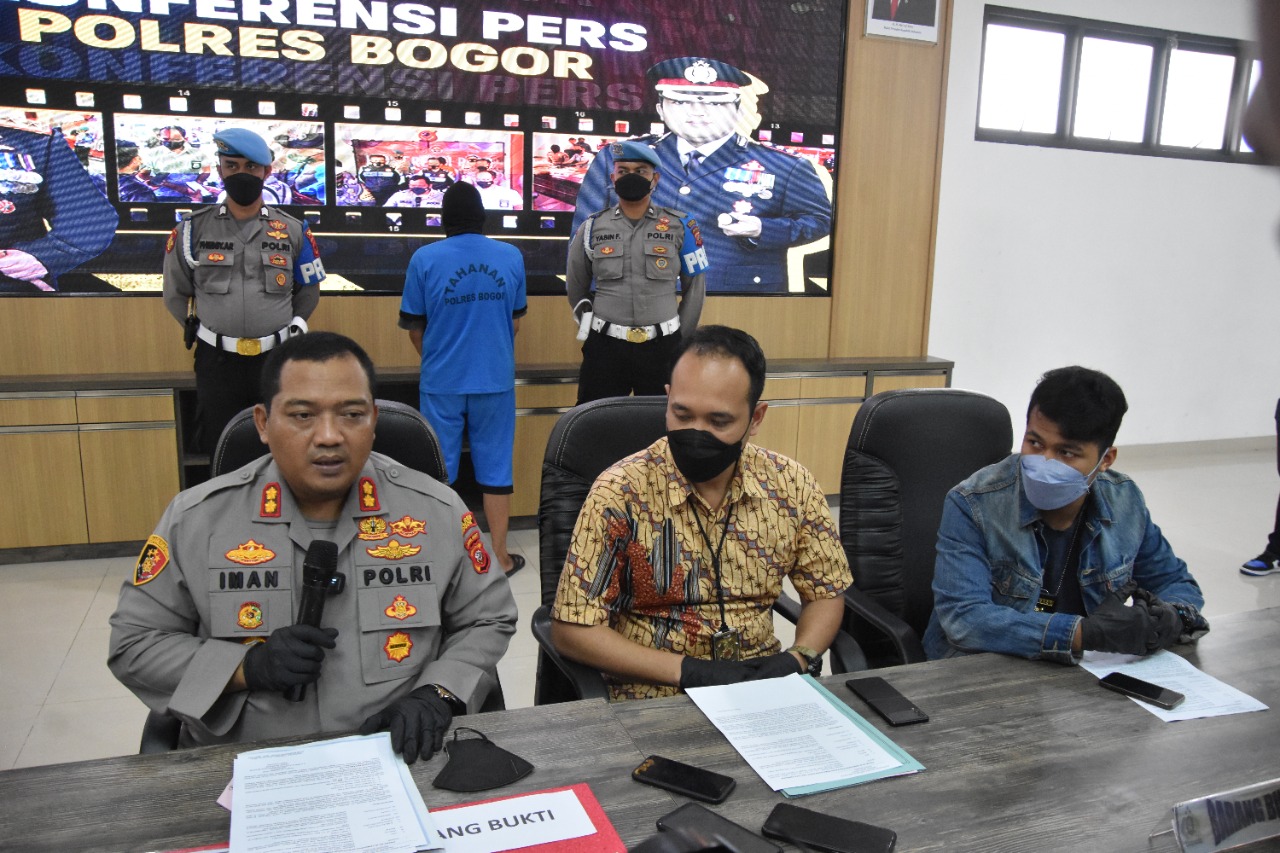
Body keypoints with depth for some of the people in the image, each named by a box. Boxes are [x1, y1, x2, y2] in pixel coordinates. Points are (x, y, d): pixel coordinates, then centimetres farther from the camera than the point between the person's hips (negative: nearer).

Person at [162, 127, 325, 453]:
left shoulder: (293, 231, 3)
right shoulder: (193, 228, 1)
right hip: (217, 362, 0)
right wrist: (205, 333, 6)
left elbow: (308, 292, 14)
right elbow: (176, 293, 11)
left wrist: (289, 330, 7)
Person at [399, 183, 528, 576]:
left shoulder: (425, 258, -6)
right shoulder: (511, 256, -1)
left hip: (441, 382, -1)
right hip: (495, 379, 1)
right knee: (495, 468, 10)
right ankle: (500, 558, 18)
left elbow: (414, 326, 2)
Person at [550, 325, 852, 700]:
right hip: (652, 694, -4)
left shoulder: (792, 486, -5)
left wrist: (797, 659, -11)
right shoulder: (620, 494, -16)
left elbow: (827, 592, 8)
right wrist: (690, 670, -19)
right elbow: (572, 630, -13)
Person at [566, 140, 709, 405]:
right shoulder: (591, 228, 3)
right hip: (604, 347, 1)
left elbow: (695, 286, 9)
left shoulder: (680, 227, 0)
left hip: (661, 347, 0)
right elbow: (576, 288, 15)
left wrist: (679, 338, 9)